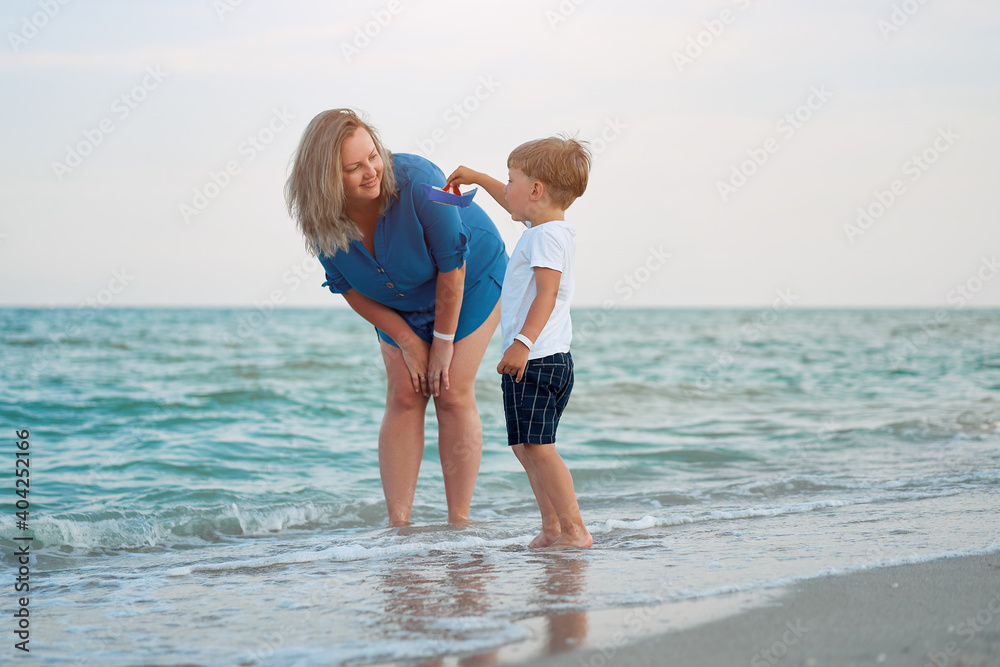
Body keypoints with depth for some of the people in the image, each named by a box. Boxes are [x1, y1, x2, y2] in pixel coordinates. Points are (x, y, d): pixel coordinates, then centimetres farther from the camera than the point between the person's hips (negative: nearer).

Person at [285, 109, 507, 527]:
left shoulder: (416, 183, -36)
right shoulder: (323, 220, -22)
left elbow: (452, 266, -27)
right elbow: (351, 290, -8)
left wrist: (443, 342, -18)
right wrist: (407, 341, -11)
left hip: (470, 279, -4)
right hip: (401, 305, 4)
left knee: (453, 395, -11)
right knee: (403, 398, -6)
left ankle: (460, 522, -5)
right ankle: (398, 524, -5)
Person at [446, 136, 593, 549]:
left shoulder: (546, 236, -14)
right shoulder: (545, 225, 17)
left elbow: (548, 292, -25)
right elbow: (514, 205, 38)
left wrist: (523, 343, -32)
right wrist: (478, 178, 42)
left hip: (535, 360, -11)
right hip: (543, 360, 11)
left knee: (537, 447, -13)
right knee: (527, 447, 14)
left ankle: (575, 530, -14)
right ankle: (552, 529, 17)